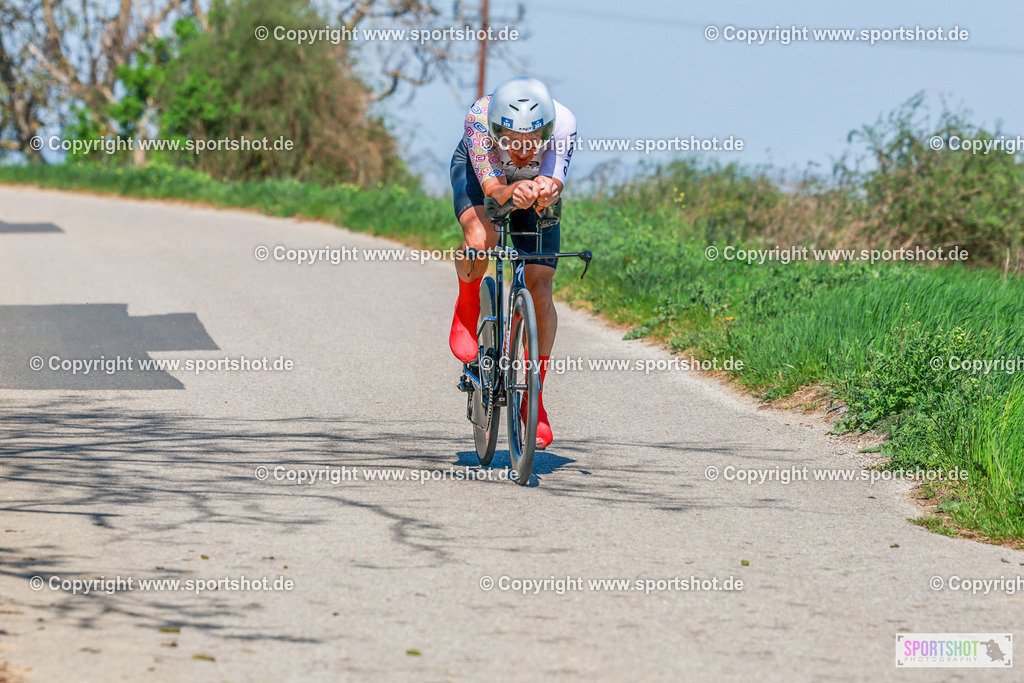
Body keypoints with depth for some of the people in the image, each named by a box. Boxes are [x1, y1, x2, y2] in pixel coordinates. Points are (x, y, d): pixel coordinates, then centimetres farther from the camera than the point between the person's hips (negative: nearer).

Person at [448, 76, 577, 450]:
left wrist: (546, 191, -69)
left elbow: (553, 180, -45)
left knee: (539, 288, -11)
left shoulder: (563, 124, -37)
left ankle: (534, 399, 3)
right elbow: (491, 185, -46)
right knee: (480, 239, -36)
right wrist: (510, 192, -69)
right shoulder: (479, 117, -40)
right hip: (479, 170, -1)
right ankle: (467, 308, -2)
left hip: (534, 182, 1)